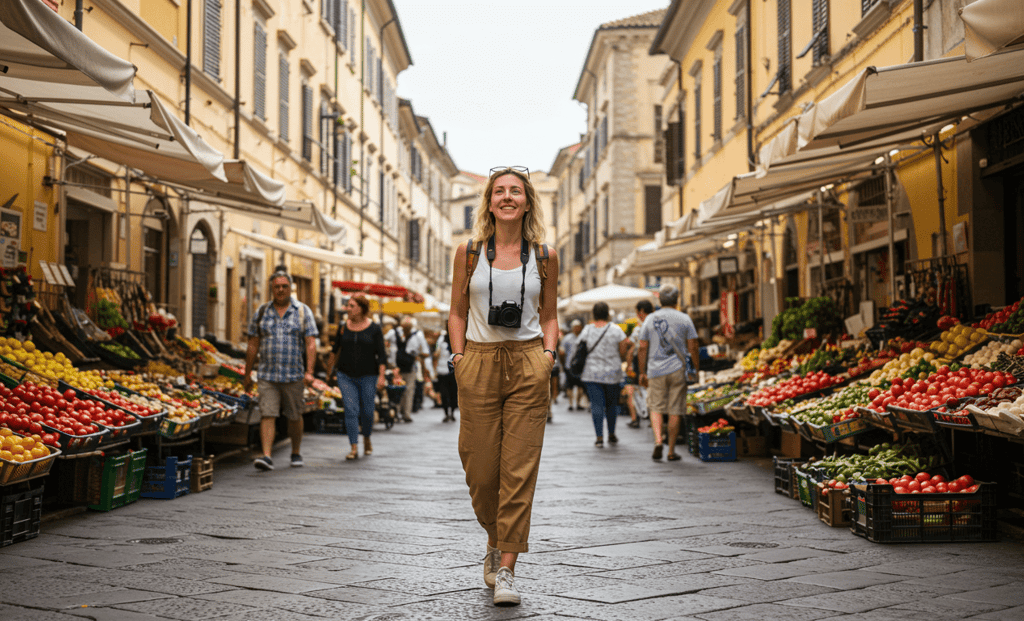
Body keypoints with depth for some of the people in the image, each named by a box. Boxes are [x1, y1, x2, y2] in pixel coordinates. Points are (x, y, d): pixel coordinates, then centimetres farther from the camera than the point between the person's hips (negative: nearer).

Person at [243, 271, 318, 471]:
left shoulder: (303, 311, 2)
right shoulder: (262, 312, 7)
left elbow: (310, 344, -5)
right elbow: (253, 345, 9)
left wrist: (309, 371, -15)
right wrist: (247, 374, 8)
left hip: (294, 375, -1)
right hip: (267, 375, 1)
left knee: (295, 416, 10)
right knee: (267, 415, -9)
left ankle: (296, 453, 27)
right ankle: (266, 456, -14)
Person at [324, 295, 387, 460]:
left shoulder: (374, 329, -3)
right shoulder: (343, 327, 5)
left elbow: (381, 355, -4)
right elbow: (335, 351, 16)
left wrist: (381, 376, -14)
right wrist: (329, 372, 19)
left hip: (367, 376, -2)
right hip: (346, 376, 2)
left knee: (367, 411, 5)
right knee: (351, 410, -9)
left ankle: (367, 439, 33)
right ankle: (354, 448, -8)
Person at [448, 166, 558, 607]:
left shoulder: (544, 257, 7)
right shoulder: (468, 253, 6)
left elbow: (549, 316, 13)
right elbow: (457, 312, 10)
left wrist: (548, 354, -3)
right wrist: (459, 357, -1)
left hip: (528, 365, 0)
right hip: (479, 364, 1)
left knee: (519, 470, -6)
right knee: (480, 469, 3)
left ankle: (506, 570, -1)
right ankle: (495, 542, 32)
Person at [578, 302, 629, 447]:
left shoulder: (587, 331, -1)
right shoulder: (616, 329, -5)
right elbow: (622, 352, -6)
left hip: (591, 374, 0)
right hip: (612, 373, 0)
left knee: (596, 404, -1)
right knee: (611, 404, 15)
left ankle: (599, 437, -9)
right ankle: (611, 435, 24)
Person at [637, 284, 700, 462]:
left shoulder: (650, 319, 4)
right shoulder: (684, 319, 0)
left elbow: (643, 348, 4)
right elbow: (693, 347, -2)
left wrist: (642, 372, 10)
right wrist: (697, 369, 8)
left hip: (656, 370, 1)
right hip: (677, 370, -1)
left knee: (656, 407, 11)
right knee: (674, 411, 4)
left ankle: (658, 440, -10)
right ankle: (671, 451, 8)